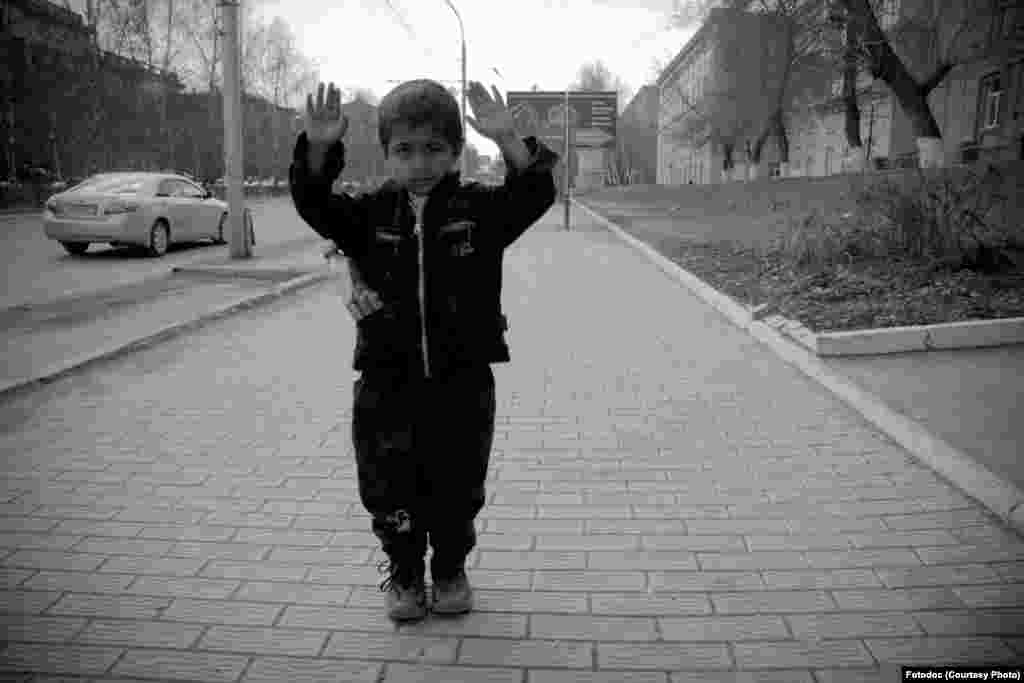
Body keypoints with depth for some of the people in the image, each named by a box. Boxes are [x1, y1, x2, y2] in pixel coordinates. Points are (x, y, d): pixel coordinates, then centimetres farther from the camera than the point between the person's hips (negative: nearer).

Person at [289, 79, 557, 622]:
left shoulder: (478, 208, -2)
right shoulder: (370, 214, 2)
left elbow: (535, 194, -14)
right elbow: (313, 204, -10)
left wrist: (507, 140, -29)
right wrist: (318, 148, -27)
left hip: (462, 380, -1)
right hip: (387, 382, 1)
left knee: (457, 490, 13)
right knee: (390, 491, 11)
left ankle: (450, 572, 36)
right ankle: (403, 575, 33)